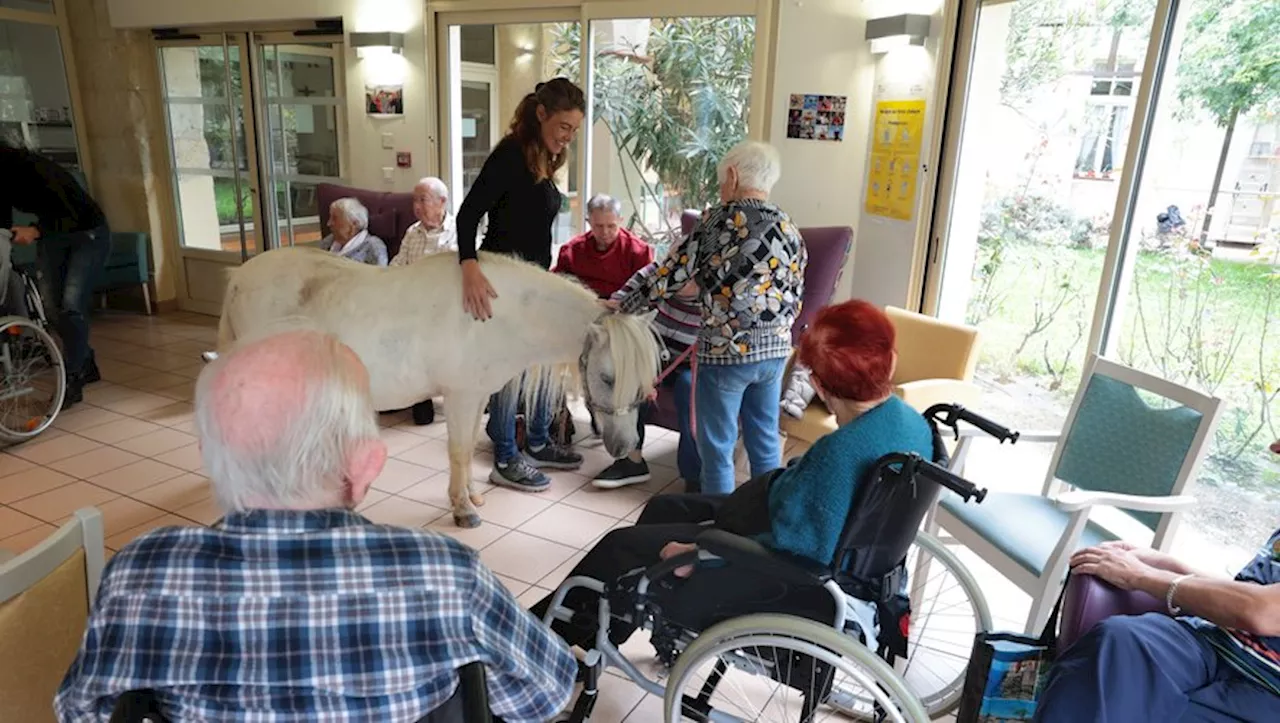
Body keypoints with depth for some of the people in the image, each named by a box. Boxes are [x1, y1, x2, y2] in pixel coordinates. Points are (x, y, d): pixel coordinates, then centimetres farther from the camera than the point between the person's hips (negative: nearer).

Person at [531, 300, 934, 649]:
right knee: (663, 509, 20)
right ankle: (594, 636, 35)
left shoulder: (843, 451, -35)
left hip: (780, 573, -10)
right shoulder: (911, 420, -6)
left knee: (622, 548, 1)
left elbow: (802, 550, -32)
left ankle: (550, 627, 28)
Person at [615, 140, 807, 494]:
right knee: (765, 443, 18)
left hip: (726, 350, -6)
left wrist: (625, 305, 6)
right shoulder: (791, 230, 6)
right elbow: (795, 300, 10)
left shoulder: (719, 220, -9)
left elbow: (673, 273, -6)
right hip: (775, 350, 6)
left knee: (717, 447, 7)